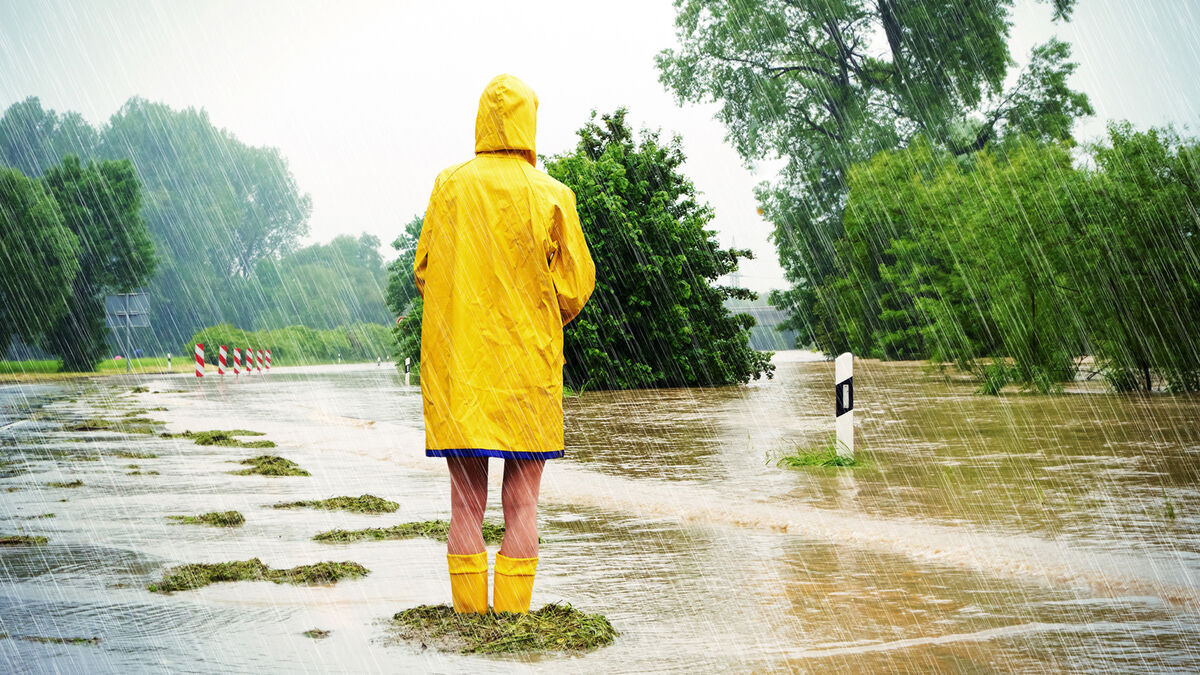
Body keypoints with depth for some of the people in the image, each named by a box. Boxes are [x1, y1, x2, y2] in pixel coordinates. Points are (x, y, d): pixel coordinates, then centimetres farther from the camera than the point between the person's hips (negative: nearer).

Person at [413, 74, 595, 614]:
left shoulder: (450, 186, 0)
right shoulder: (552, 196, -4)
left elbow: (423, 271, 7)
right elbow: (576, 286, -1)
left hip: (457, 366, 1)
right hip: (527, 363, -1)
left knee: (466, 505, 6)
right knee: (521, 506, 4)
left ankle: (469, 615, 6)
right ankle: (513, 617, 2)